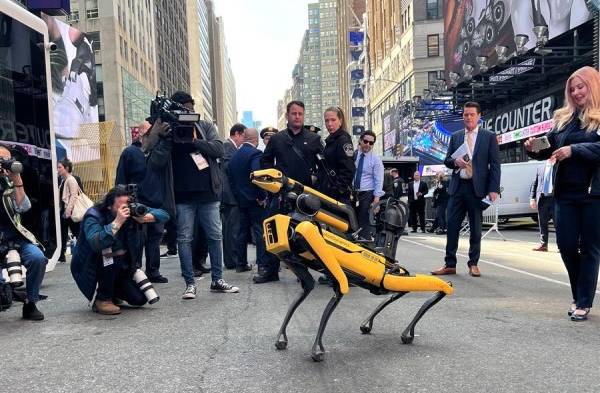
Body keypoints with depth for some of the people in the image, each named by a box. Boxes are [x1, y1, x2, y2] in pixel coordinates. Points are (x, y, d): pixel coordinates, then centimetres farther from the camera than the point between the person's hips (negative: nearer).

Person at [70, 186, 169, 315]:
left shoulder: (130, 212, -11)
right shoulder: (93, 215, -23)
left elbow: (163, 214, -13)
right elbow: (95, 243, -42)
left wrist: (144, 218, -31)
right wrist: (117, 222, -43)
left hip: (119, 267, 4)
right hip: (88, 269, -4)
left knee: (140, 299, -11)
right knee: (110, 251, -35)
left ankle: (113, 291, 21)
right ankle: (102, 299, -14)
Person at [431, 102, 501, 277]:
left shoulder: (489, 137, 3)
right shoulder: (455, 136, 13)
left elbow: (495, 165, 0)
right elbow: (447, 160, 15)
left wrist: (494, 189, -9)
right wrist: (455, 161, -9)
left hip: (477, 187, -3)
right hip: (457, 186, 3)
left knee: (475, 228, 5)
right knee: (452, 225, 2)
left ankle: (473, 264, 17)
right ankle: (450, 264, 9)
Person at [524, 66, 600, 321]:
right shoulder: (563, 118, 12)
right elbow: (550, 148, 12)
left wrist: (574, 150, -24)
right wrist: (534, 149, -6)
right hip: (566, 192, 5)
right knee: (566, 244, 6)